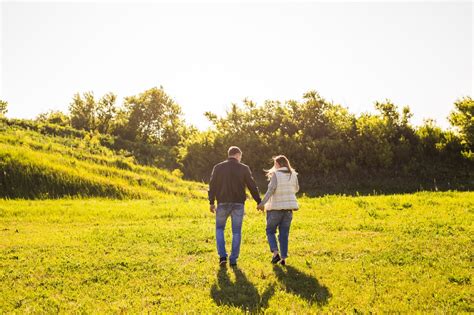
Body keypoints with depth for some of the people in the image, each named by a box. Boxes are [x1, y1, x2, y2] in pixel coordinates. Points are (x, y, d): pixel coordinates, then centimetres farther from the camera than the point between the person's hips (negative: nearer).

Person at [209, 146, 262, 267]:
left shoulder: (218, 167, 3)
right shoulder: (244, 168, 0)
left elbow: (212, 185, 1)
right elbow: (252, 186, 1)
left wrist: (211, 202, 5)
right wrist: (259, 202, 8)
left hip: (223, 203, 1)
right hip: (238, 204, 0)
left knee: (219, 228, 15)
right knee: (236, 232, 7)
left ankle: (222, 256, 2)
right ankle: (233, 259, 7)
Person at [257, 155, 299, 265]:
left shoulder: (275, 174, -11)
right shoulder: (293, 175, 4)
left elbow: (271, 189, -23)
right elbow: (296, 189, 18)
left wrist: (262, 203, -27)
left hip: (276, 208, -4)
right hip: (289, 208, 4)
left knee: (270, 231, 11)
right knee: (284, 234, 10)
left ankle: (275, 253, -5)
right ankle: (283, 258, 6)